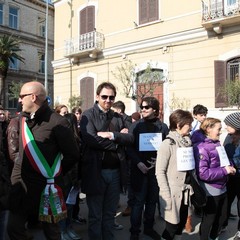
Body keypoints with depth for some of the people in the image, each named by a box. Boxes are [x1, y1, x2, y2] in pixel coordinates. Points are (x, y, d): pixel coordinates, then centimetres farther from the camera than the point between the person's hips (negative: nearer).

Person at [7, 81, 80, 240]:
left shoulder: (57, 122, -16)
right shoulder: (23, 118, 7)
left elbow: (72, 154, -10)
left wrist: (56, 174, 0)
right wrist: (20, 169, 13)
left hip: (46, 185, -6)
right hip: (21, 182, 6)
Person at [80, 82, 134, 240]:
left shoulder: (118, 117, 10)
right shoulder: (88, 115, -5)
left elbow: (130, 138, -1)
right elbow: (91, 139, -20)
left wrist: (111, 135, -17)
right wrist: (118, 140, -12)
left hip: (116, 171, 5)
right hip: (96, 172, -4)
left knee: (110, 214, 18)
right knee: (95, 215, 11)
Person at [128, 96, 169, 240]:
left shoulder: (163, 127, 4)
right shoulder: (136, 126, 0)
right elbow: (129, 147, -3)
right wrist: (138, 163, -15)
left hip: (156, 169, 2)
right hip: (139, 169, -2)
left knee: (152, 200, 12)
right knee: (138, 201, 4)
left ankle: (149, 227, 29)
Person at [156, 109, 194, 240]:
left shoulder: (188, 142, 7)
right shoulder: (167, 144, -13)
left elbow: (190, 168, 13)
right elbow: (160, 172, -14)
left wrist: (191, 187, 4)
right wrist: (167, 196, -17)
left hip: (185, 192, 6)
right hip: (173, 193, -6)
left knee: (181, 225, 15)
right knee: (172, 226, 3)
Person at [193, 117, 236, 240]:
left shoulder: (216, 143, 5)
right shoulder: (201, 147, -22)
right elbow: (202, 173, -29)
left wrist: (229, 167, -3)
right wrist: (224, 171, -24)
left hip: (222, 189, 9)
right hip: (210, 192, -8)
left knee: (222, 216, 24)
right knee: (208, 219, 11)